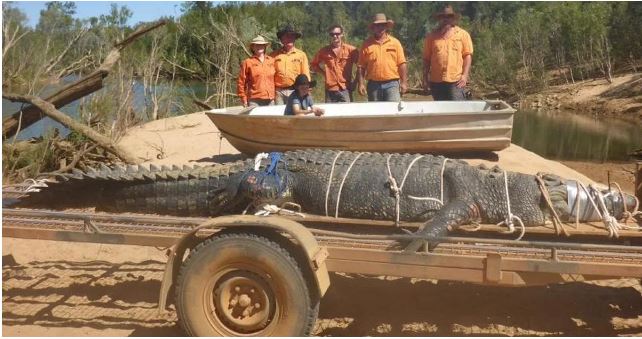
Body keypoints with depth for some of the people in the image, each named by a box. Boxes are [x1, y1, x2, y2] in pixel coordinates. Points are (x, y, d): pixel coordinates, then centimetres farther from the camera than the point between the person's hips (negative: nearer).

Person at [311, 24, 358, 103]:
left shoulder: (351, 50, 0)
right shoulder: (323, 51, 6)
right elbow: (314, 65, 18)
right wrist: (324, 72, 5)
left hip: (345, 89, -1)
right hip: (330, 90, 1)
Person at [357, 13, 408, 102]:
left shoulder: (395, 42, 6)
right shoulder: (367, 44, 5)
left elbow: (401, 64, 4)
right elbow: (361, 66, 4)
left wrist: (404, 82, -2)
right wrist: (361, 84, -3)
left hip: (392, 84, -1)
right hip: (373, 84, 1)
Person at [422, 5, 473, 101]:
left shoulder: (463, 34, 6)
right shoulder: (432, 36, 10)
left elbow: (468, 56, 2)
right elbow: (426, 58, 10)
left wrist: (465, 75, -8)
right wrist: (425, 78, 4)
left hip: (456, 81, -2)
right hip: (436, 81, 3)